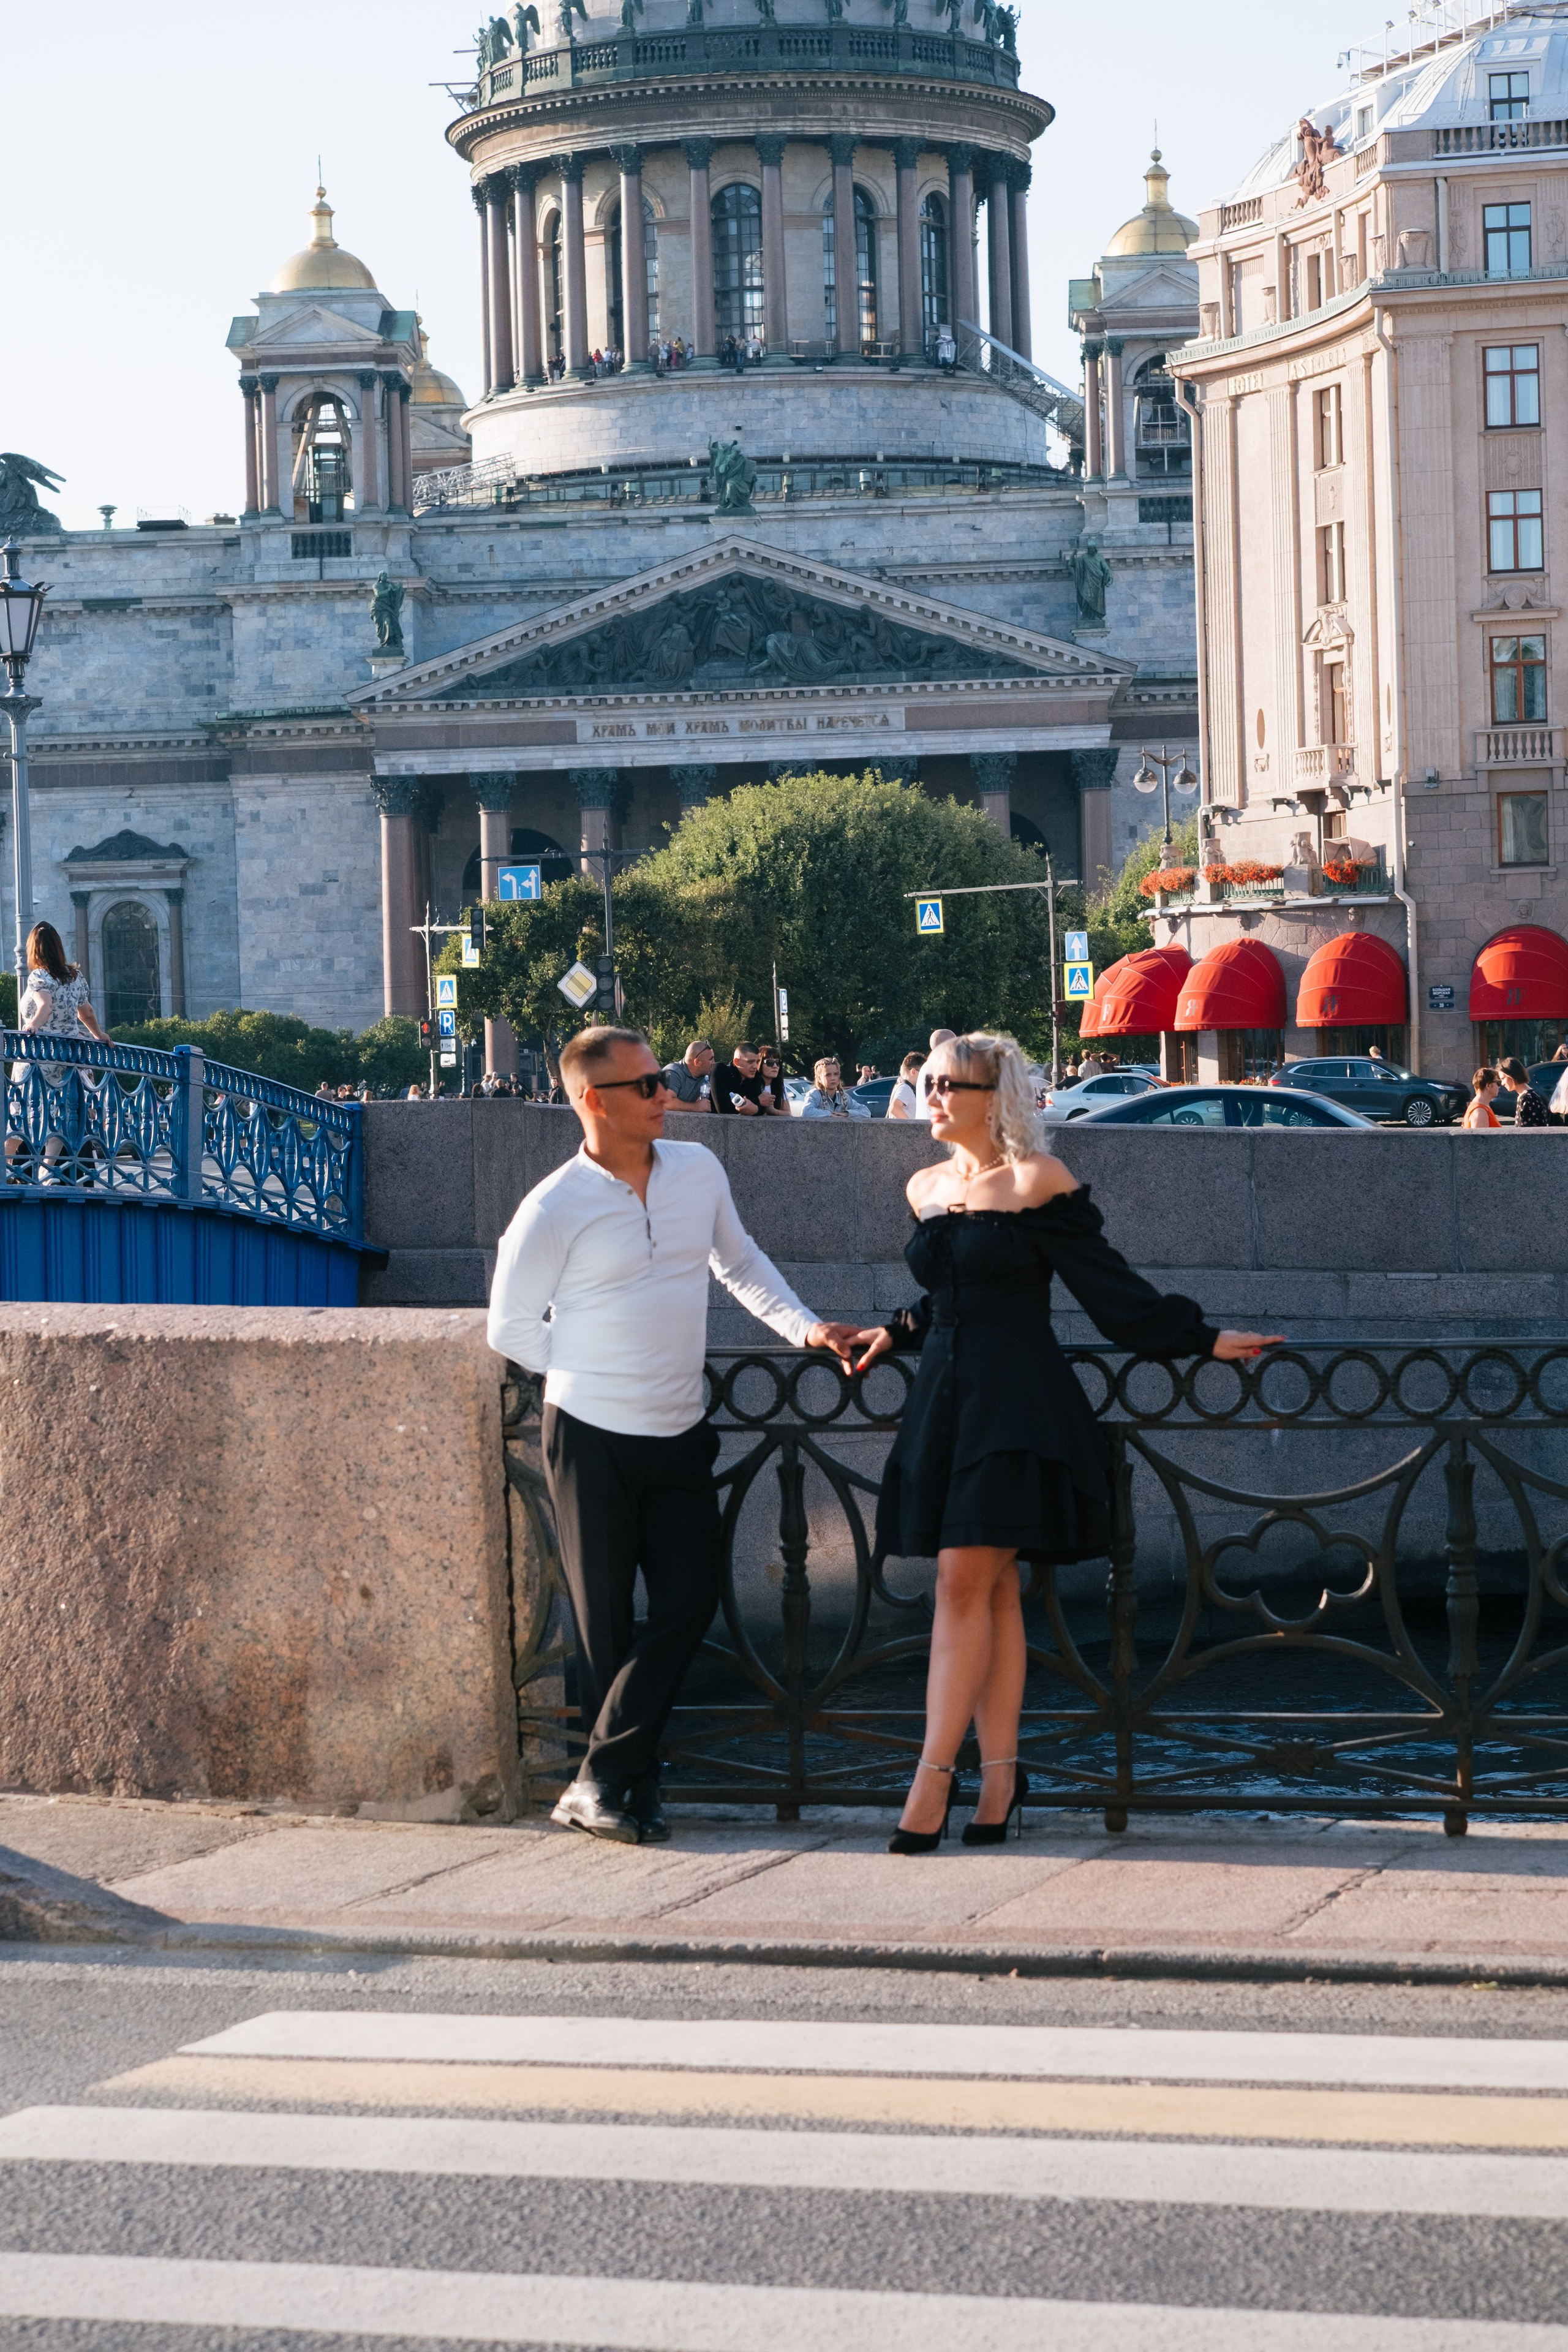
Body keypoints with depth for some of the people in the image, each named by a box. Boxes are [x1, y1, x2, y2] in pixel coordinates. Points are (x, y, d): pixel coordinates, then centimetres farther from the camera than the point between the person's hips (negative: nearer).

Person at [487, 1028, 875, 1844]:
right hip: (592, 1438, -5)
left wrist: (805, 1327, 9)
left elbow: (741, 1263, 21)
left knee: (688, 1602, -4)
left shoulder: (698, 1170, 5)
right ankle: (630, 1787, 11)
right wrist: (592, 1374, 4)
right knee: (607, 1624, 1)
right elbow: (511, 1328, -1)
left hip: (681, 1436, 5)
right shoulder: (554, 1210, -11)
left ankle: (599, 1783, -1)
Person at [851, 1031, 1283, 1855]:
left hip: (1016, 1402, -6)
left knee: (966, 1580, -12)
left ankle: (934, 1775, -13)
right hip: (944, 1394, 6)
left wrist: (1201, 1340, -5)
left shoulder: (1038, 1182, -6)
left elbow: (1110, 1286, -3)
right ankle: (1000, 1773, 6)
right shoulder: (926, 1188, 14)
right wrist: (898, 1332, 18)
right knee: (992, 1592, 5)